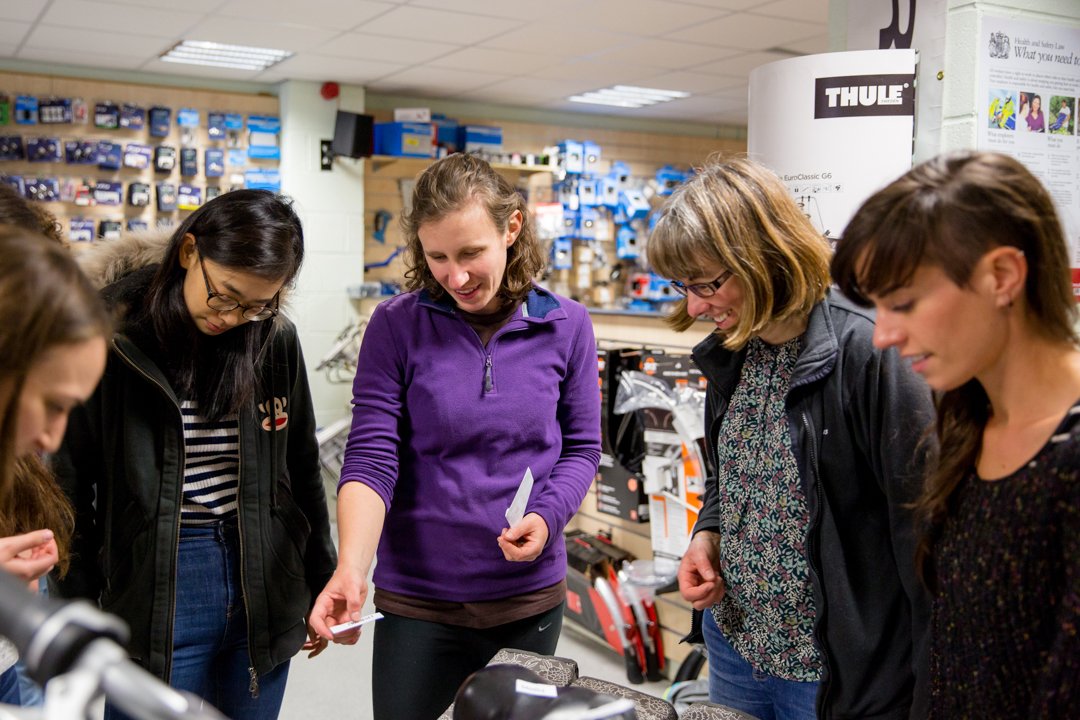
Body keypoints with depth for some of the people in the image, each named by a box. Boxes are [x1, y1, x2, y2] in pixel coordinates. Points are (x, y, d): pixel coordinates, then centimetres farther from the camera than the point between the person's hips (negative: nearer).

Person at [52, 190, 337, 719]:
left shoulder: (275, 339, -1)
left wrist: (320, 585, 13)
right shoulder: (110, 338, -10)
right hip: (152, 591, -3)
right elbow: (69, 489, -4)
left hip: (266, 590, 3)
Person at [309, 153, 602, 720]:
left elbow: (581, 447, 3)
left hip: (531, 596, 2)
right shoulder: (396, 327, -8)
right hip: (416, 598, -1)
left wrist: (546, 517, -16)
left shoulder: (565, 326, -4)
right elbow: (371, 457, -13)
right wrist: (351, 568, -27)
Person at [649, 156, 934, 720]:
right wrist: (707, 535, -3)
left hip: (835, 670, -7)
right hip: (733, 637, 7)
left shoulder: (868, 355, -23)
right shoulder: (730, 353, 1)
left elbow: (924, 534, -22)